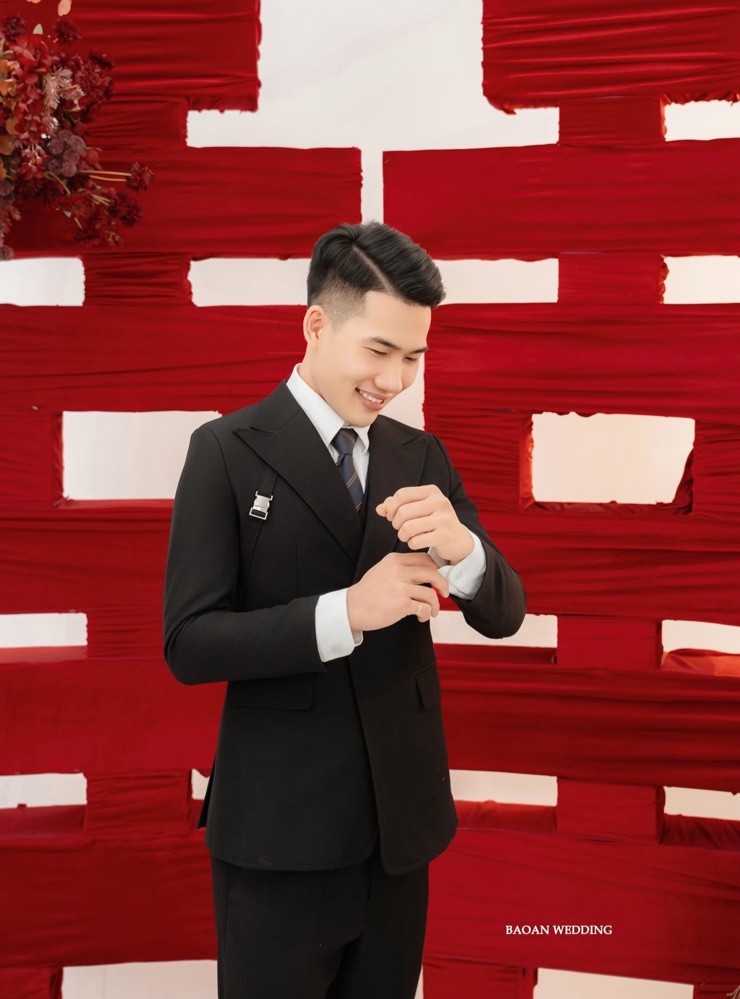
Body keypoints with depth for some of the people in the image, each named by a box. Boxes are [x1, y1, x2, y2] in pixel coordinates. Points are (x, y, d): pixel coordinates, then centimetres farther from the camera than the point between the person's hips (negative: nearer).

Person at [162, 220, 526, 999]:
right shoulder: (227, 452, -8)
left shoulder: (422, 457, 4)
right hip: (280, 831, -4)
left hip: (402, 821, 4)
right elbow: (189, 644, -13)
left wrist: (459, 547, -22)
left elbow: (503, 615, 1)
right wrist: (347, 612, -26)